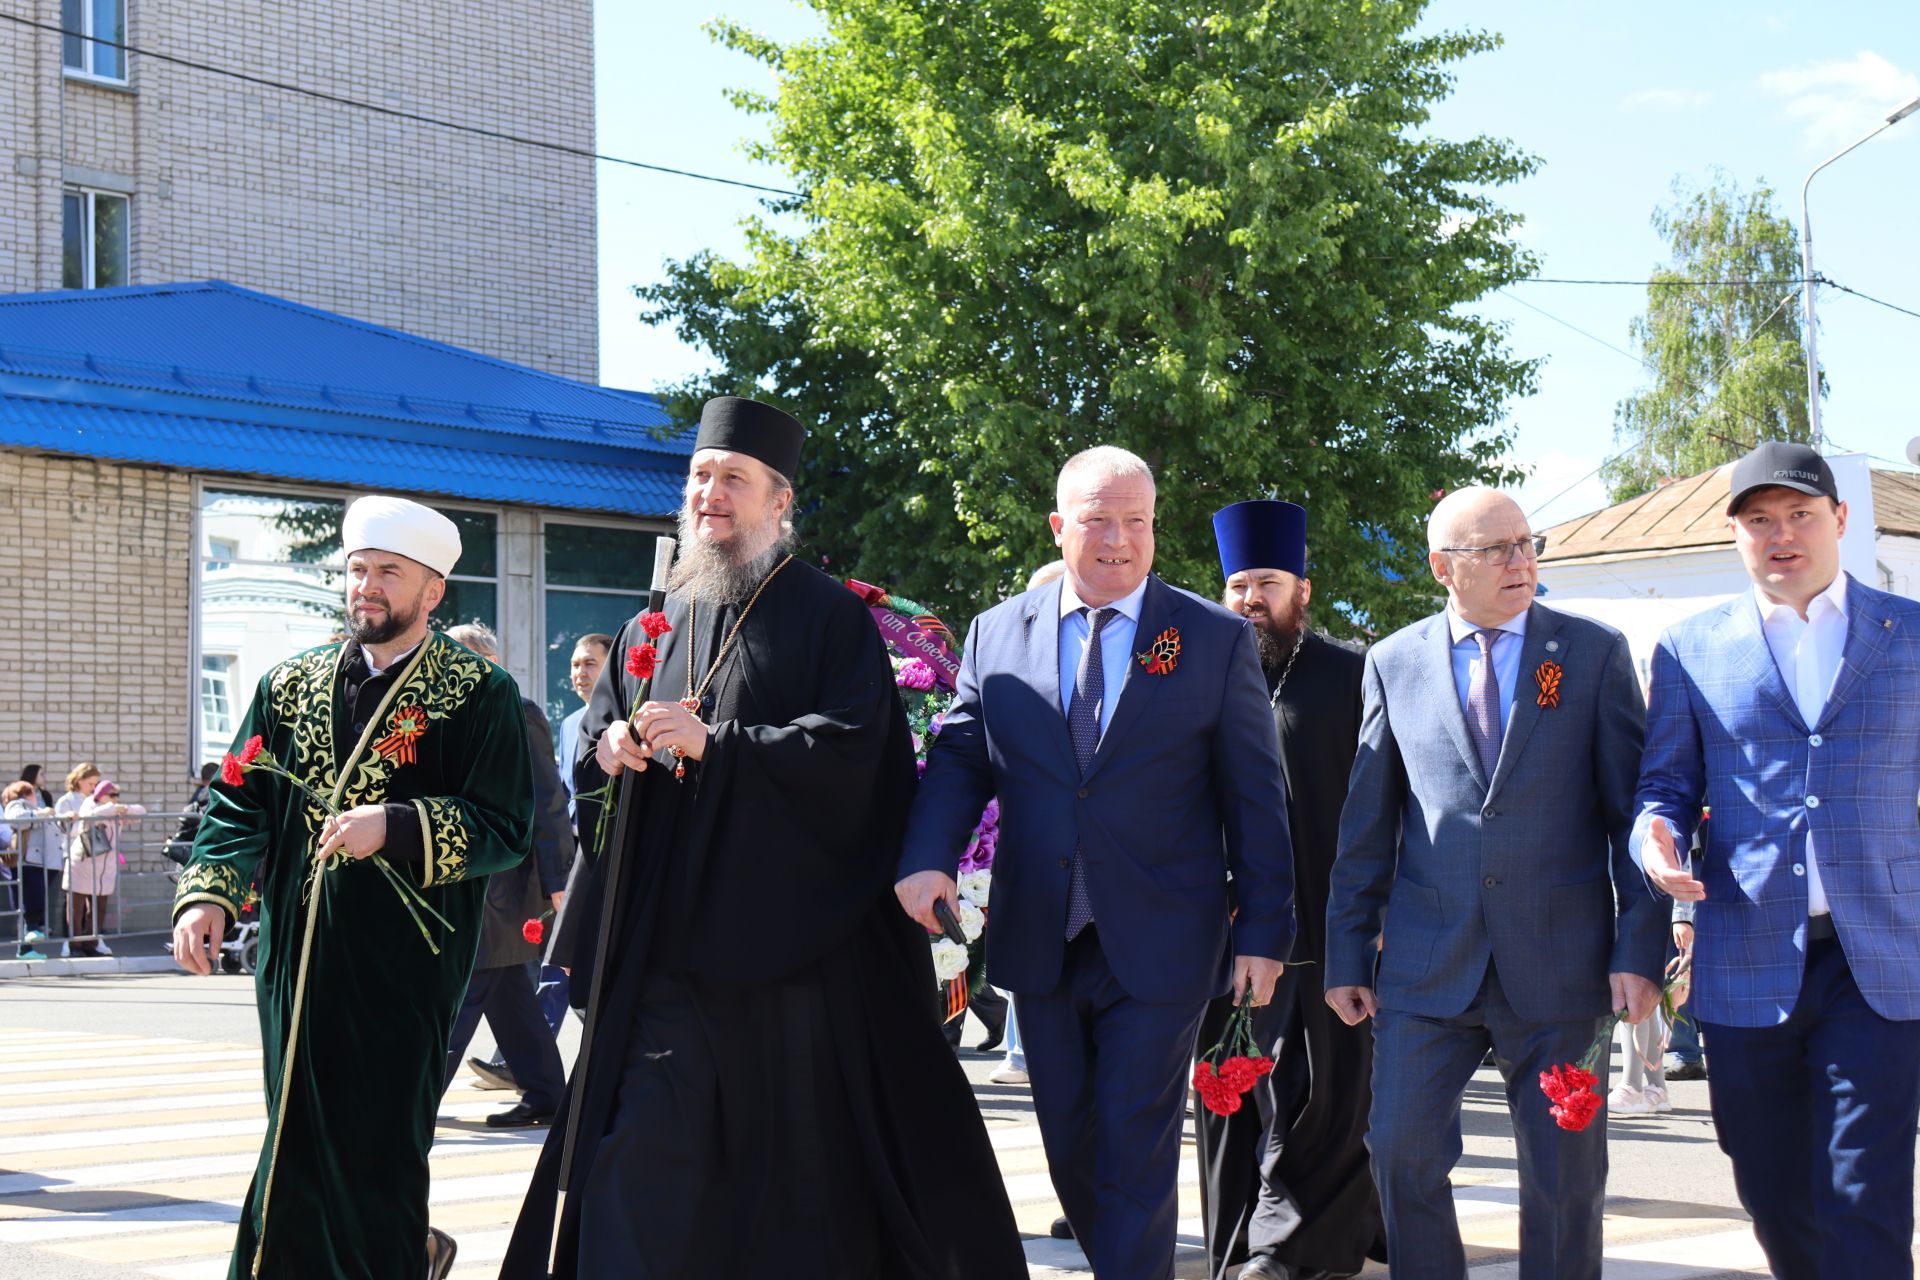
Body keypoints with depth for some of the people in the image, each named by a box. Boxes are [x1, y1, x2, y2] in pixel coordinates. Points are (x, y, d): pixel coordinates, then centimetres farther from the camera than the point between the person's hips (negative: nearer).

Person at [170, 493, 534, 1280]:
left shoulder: (479, 696, -2)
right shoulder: (290, 686, 12)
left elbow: (504, 830, -9)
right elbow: (238, 804, 9)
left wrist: (394, 827, -22)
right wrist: (208, 893, -7)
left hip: (404, 972, -4)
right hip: (296, 964, 5)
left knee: (375, 1150, -1)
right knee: (301, 1145, 8)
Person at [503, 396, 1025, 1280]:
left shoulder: (828, 616, 1)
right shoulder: (654, 626, 17)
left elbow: (853, 745, -13)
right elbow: (594, 739, 22)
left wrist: (715, 743, -19)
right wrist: (607, 750, -2)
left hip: (789, 934, -4)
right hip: (668, 935, 4)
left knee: (802, 1158, 3)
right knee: (641, 1143, -4)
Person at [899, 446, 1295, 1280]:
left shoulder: (1217, 639, -1)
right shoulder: (998, 634, 6)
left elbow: (1254, 795, 0)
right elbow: (959, 758, 6)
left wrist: (1264, 931, -3)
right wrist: (929, 856, -14)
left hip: (1156, 951, -3)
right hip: (1040, 947, 3)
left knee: (1135, 1157, -2)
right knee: (1068, 1147, 13)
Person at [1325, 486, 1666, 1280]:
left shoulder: (1595, 654, 3)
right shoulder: (1394, 663, 7)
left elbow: (1633, 812, 1)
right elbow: (1366, 824, 9)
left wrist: (1640, 948, -7)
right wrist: (1347, 957, 6)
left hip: (1558, 966, -1)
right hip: (1427, 965, 1)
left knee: (1565, 1172, 5)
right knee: (1402, 1148, -2)